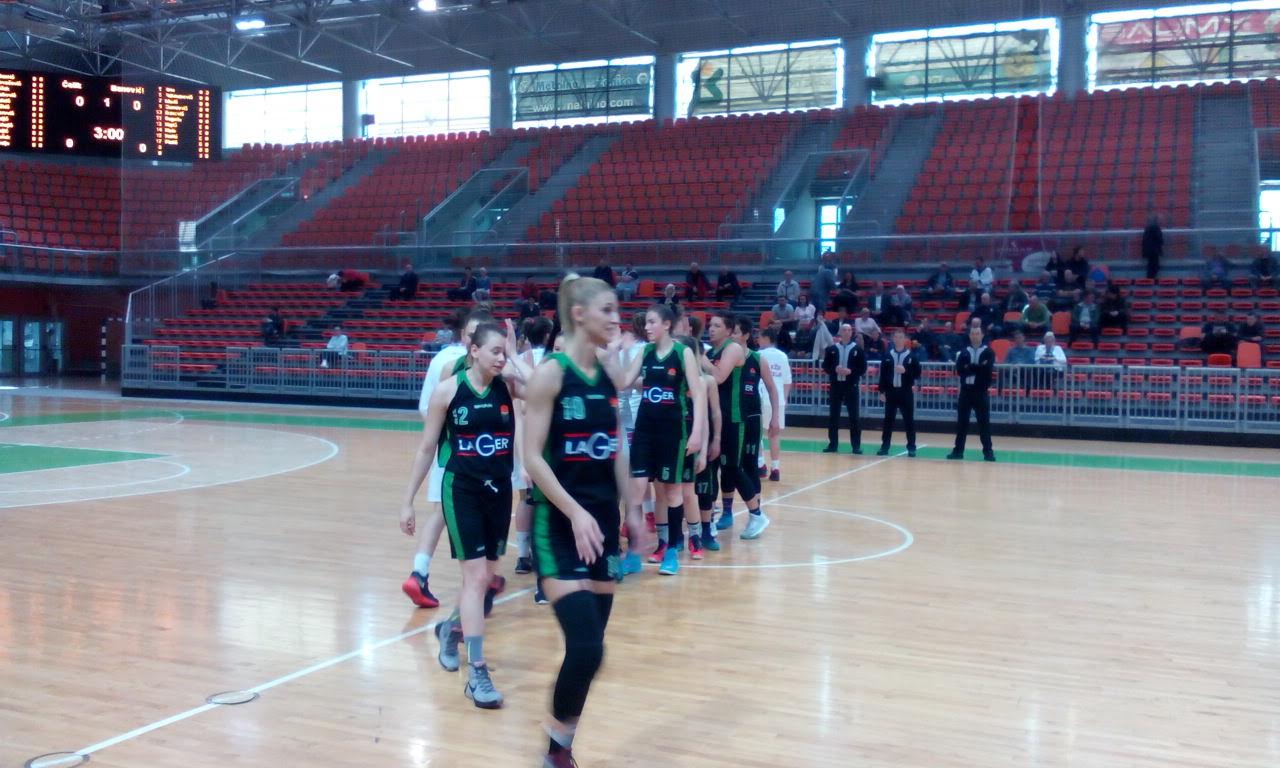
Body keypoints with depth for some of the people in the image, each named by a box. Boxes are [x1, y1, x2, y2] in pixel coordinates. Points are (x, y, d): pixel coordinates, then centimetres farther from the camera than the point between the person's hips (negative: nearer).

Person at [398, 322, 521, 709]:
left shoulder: (509, 387, 0)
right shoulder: (448, 390, -8)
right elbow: (427, 449, -2)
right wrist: (408, 501, -1)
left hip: (500, 490, 4)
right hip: (462, 490, -4)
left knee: (486, 577, 15)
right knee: (475, 576, -11)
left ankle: (452, 629, 44)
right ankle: (477, 673, -6)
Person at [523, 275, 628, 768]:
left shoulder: (609, 374, 8)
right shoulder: (551, 372, -11)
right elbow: (532, 457, -15)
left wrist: (631, 512, 15)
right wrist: (575, 513, -22)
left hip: (603, 520, 7)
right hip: (560, 523, -7)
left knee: (591, 647, 10)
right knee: (585, 647, -14)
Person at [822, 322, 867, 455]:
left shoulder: (857, 349, 2)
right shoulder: (832, 349, 5)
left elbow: (863, 368, 1)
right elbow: (825, 366, 6)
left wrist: (851, 371, -16)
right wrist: (835, 369, -13)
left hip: (851, 386, -1)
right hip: (836, 385, 2)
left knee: (854, 416, 0)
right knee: (833, 415, 4)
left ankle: (856, 445, 6)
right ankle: (833, 444, 12)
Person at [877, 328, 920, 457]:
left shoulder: (911, 356, 1)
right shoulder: (887, 356, 5)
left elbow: (917, 374, -1)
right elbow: (882, 375, 5)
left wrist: (906, 371, -17)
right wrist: (882, 391, 0)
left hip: (906, 392, -1)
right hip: (891, 391, 1)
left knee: (909, 420, 2)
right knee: (888, 419, 5)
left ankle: (911, 448, 9)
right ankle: (884, 446, 10)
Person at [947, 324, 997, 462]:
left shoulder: (988, 352, 1)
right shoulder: (964, 352, 9)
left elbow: (988, 369, -14)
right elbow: (959, 370, -6)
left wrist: (969, 367, -11)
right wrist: (978, 368, -14)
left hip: (981, 391, -3)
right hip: (965, 390, 3)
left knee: (984, 422, -1)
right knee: (961, 422, 5)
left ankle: (988, 451, 4)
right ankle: (958, 450, 12)